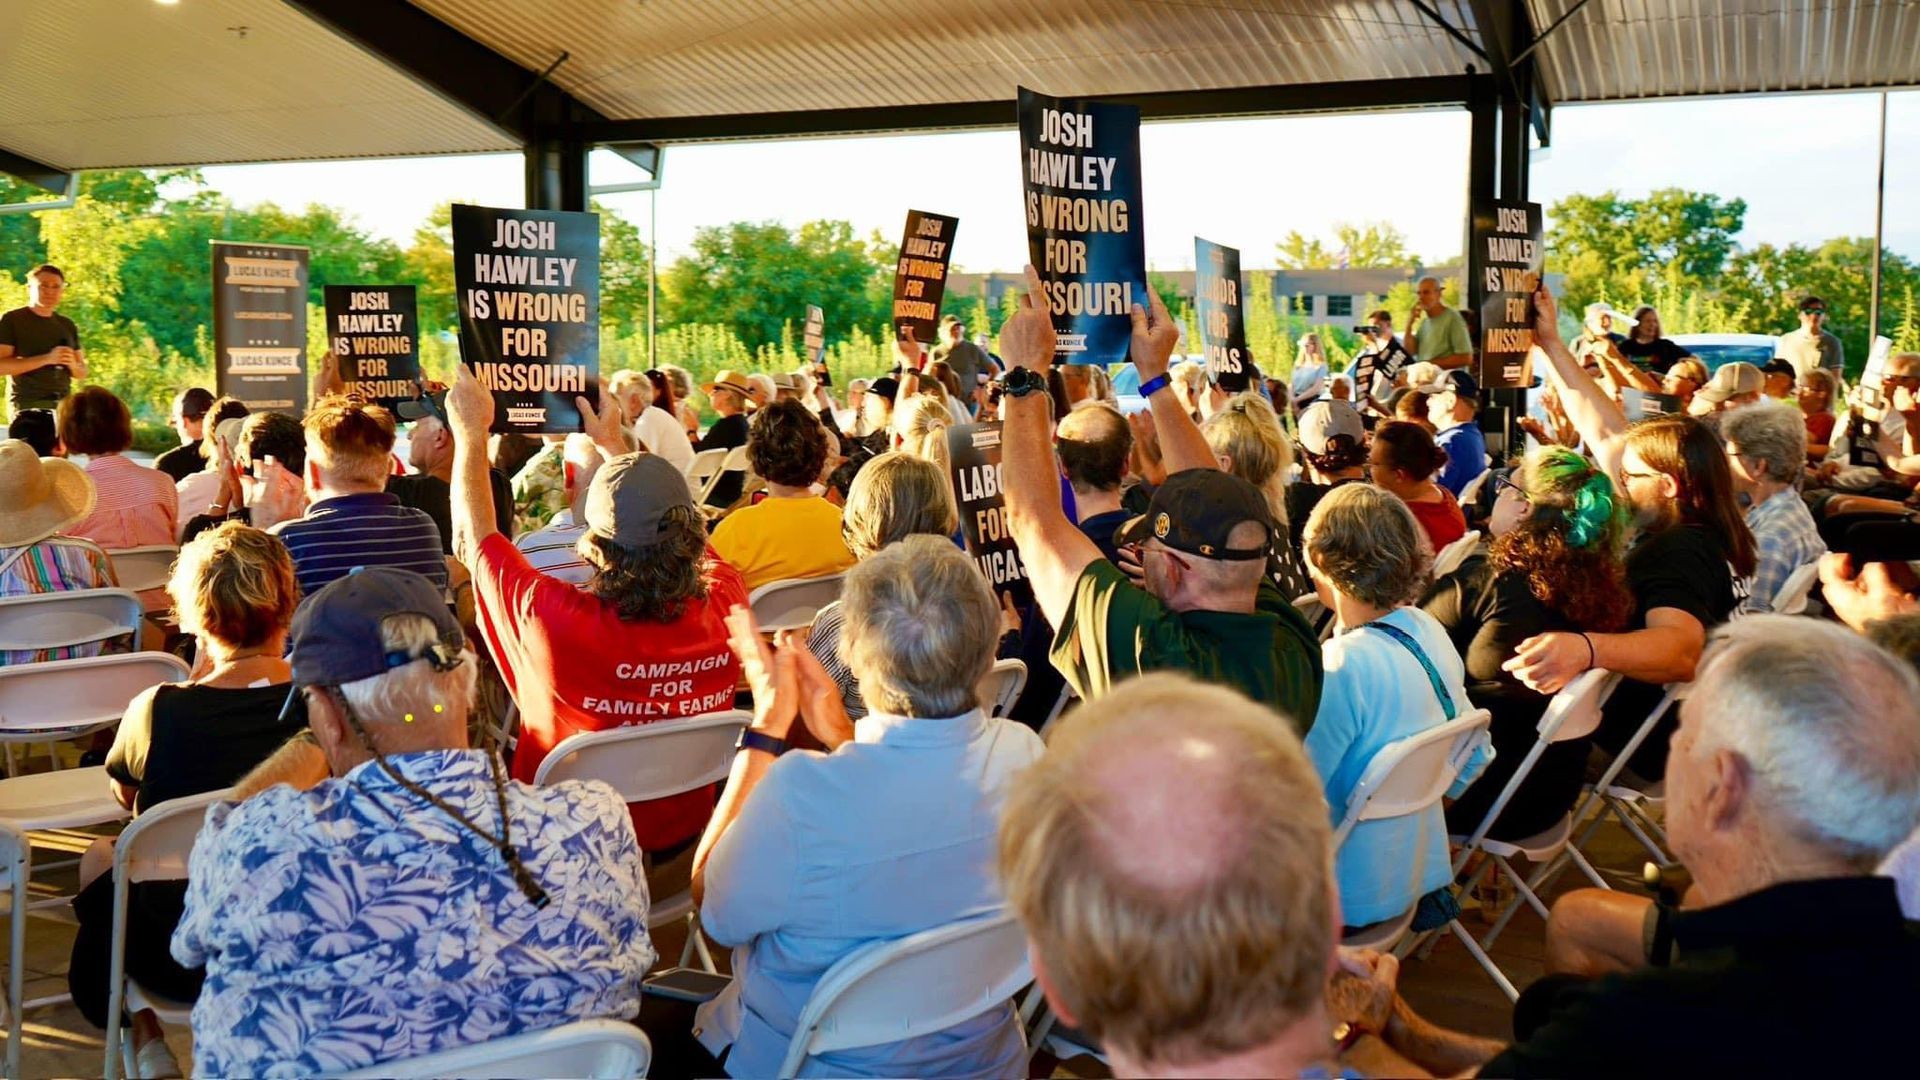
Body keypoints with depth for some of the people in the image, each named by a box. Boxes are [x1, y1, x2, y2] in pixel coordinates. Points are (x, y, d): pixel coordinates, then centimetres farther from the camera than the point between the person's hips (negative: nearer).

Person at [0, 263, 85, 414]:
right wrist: (46, 359, -19)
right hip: (27, 404, -4)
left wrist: (72, 364, -6)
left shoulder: (68, 325, 15)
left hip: (64, 403, 5)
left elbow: (82, 372, 18)